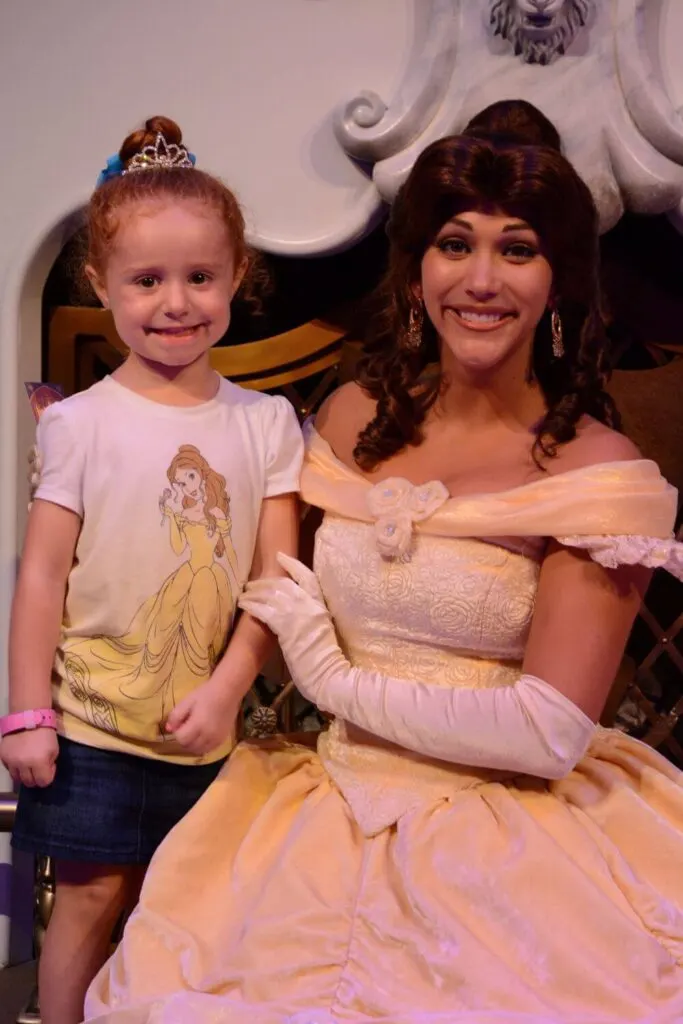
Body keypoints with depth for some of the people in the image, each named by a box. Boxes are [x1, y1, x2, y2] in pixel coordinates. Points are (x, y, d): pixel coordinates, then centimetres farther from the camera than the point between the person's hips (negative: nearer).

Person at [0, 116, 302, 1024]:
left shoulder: (266, 423, -2)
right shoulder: (81, 422, -7)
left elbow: (277, 576, -3)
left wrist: (225, 690, -12)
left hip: (207, 729, 2)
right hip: (92, 719, -2)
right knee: (92, 896, 7)